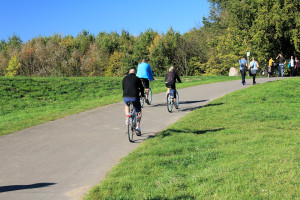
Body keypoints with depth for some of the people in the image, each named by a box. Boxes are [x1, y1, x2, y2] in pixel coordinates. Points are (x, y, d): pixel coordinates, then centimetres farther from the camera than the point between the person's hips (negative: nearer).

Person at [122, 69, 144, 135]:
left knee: (126, 106, 38)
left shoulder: (125, 78, 16)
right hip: (135, 97, -2)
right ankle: (138, 127, 8)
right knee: (139, 112, 18)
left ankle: (127, 116, 13)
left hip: (126, 97, 2)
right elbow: (141, 88, 18)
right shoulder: (137, 78, 9)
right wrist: (142, 95, 37)